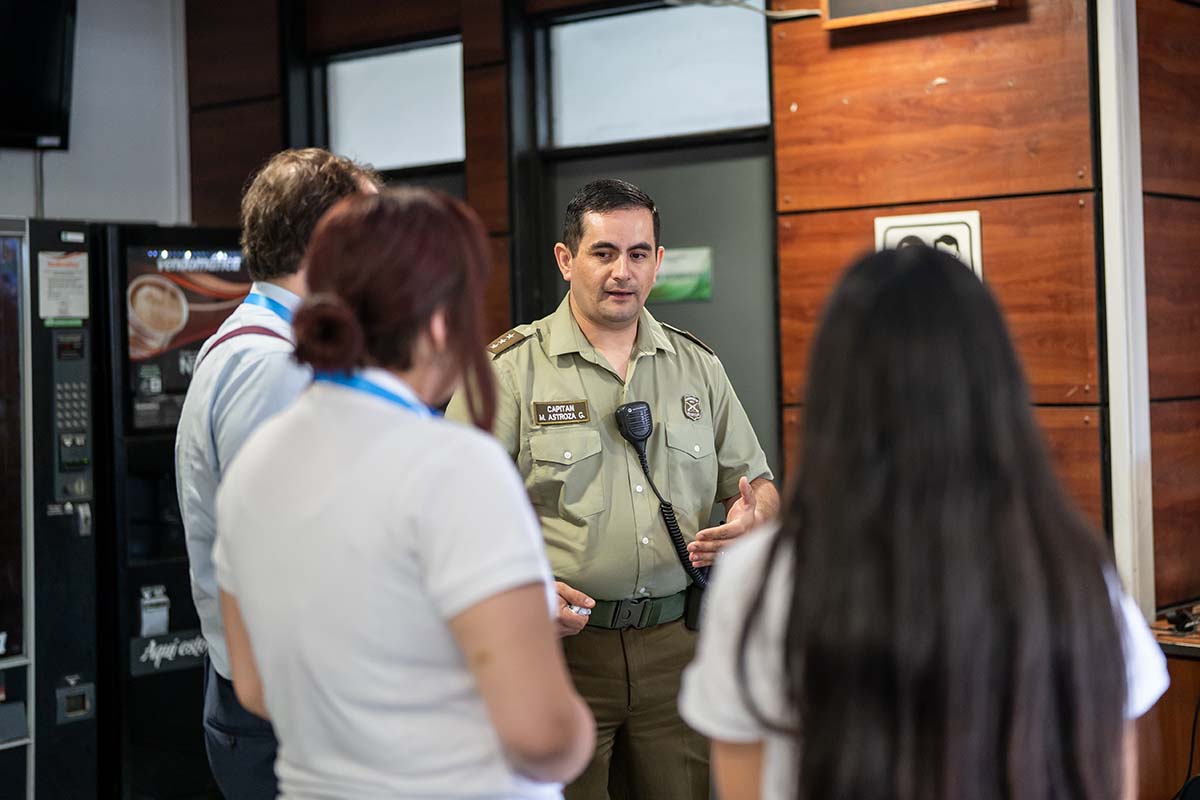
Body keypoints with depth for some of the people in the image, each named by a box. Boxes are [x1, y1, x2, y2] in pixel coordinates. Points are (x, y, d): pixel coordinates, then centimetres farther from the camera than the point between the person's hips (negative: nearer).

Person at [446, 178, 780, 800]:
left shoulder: (698, 367, 11)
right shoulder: (510, 369, -2)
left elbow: (756, 482, 17)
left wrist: (751, 518, -6)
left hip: (676, 639, 4)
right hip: (558, 638, -3)